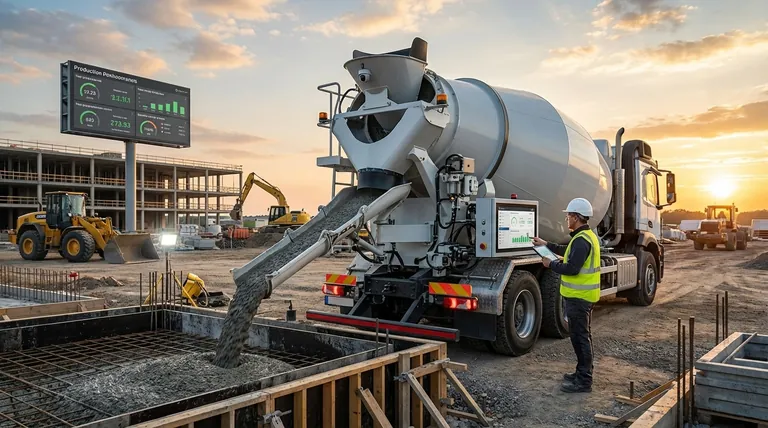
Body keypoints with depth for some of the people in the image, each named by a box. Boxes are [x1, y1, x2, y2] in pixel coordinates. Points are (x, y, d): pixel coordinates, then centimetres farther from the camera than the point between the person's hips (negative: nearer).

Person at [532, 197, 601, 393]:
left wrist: (551, 264, -13)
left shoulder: (581, 240, -23)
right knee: (583, 336, 19)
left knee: (580, 337, -3)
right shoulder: (587, 236, 12)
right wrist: (546, 244, 25)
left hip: (579, 297, -11)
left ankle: (584, 381, 5)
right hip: (584, 295, 11)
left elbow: (572, 268, -28)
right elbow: (569, 252, 25)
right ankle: (584, 372, 32)